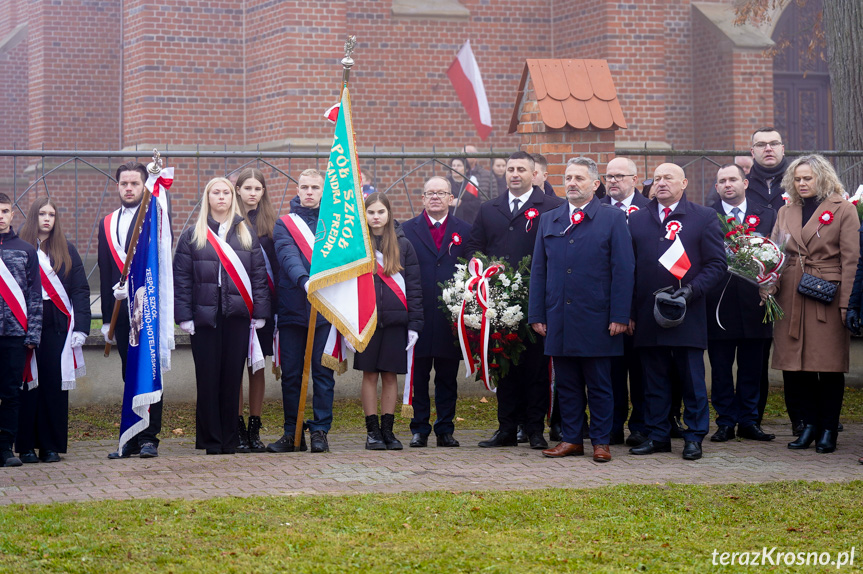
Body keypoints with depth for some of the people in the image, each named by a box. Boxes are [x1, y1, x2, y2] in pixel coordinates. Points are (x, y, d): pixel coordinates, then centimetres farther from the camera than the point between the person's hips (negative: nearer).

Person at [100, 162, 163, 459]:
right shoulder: (107, 223, 16)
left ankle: (149, 437, 0)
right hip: (122, 311, 4)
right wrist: (107, 317, 11)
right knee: (130, 375, 8)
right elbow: (105, 273, 15)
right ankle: (132, 437, 12)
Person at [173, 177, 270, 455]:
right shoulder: (192, 236, 7)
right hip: (205, 317, -1)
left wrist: (260, 313, 2)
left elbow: (259, 275, 10)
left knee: (232, 379, 2)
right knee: (208, 379, 0)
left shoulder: (247, 235, 11)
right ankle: (211, 439, 6)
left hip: (238, 317, 1)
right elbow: (181, 278, 3)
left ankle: (230, 439, 10)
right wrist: (184, 316, -5)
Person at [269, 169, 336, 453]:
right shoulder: (284, 224, 7)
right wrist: (304, 281, -29)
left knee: (323, 371, 0)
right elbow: (288, 256, -11)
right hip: (293, 308, 0)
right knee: (291, 374, 3)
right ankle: (292, 433, 10)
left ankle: (320, 431, 6)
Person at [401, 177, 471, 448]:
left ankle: (445, 430, 13)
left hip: (452, 316, 1)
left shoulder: (464, 231, 9)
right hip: (419, 314, -1)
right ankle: (420, 429, 10)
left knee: (448, 377, 6)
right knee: (418, 376, 3)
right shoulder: (407, 230, 6)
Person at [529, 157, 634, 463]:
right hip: (559, 319, 4)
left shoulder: (613, 219, 1)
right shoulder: (548, 220, 13)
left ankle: (601, 441, 9)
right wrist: (537, 315, 5)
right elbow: (538, 270, 12)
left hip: (596, 320, -4)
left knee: (599, 384, 2)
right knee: (566, 383, 8)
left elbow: (623, 271, -3)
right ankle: (571, 438, 16)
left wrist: (619, 316, -10)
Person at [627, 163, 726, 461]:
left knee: (692, 380, 2)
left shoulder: (704, 217, 3)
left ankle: (694, 437, 10)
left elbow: (717, 264, 0)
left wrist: (692, 290, -14)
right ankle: (658, 435, 17)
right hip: (648, 316, 3)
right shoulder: (637, 220, 12)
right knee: (654, 380, 9)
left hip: (689, 314, -3)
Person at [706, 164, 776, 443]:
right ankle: (725, 423, 11)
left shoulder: (767, 216, 10)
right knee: (721, 369, 3)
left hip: (753, 303, 2)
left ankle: (748, 421, 16)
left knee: (751, 368, 7)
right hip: (719, 303, -2)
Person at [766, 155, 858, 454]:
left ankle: (829, 429, 9)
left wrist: (847, 303, -11)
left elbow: (850, 260, -4)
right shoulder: (786, 213, 15)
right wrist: (769, 287, -4)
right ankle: (809, 425, 14)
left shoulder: (843, 210, 0)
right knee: (794, 366, 3)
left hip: (828, 298, -4)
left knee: (830, 366, -1)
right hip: (791, 299, 4)